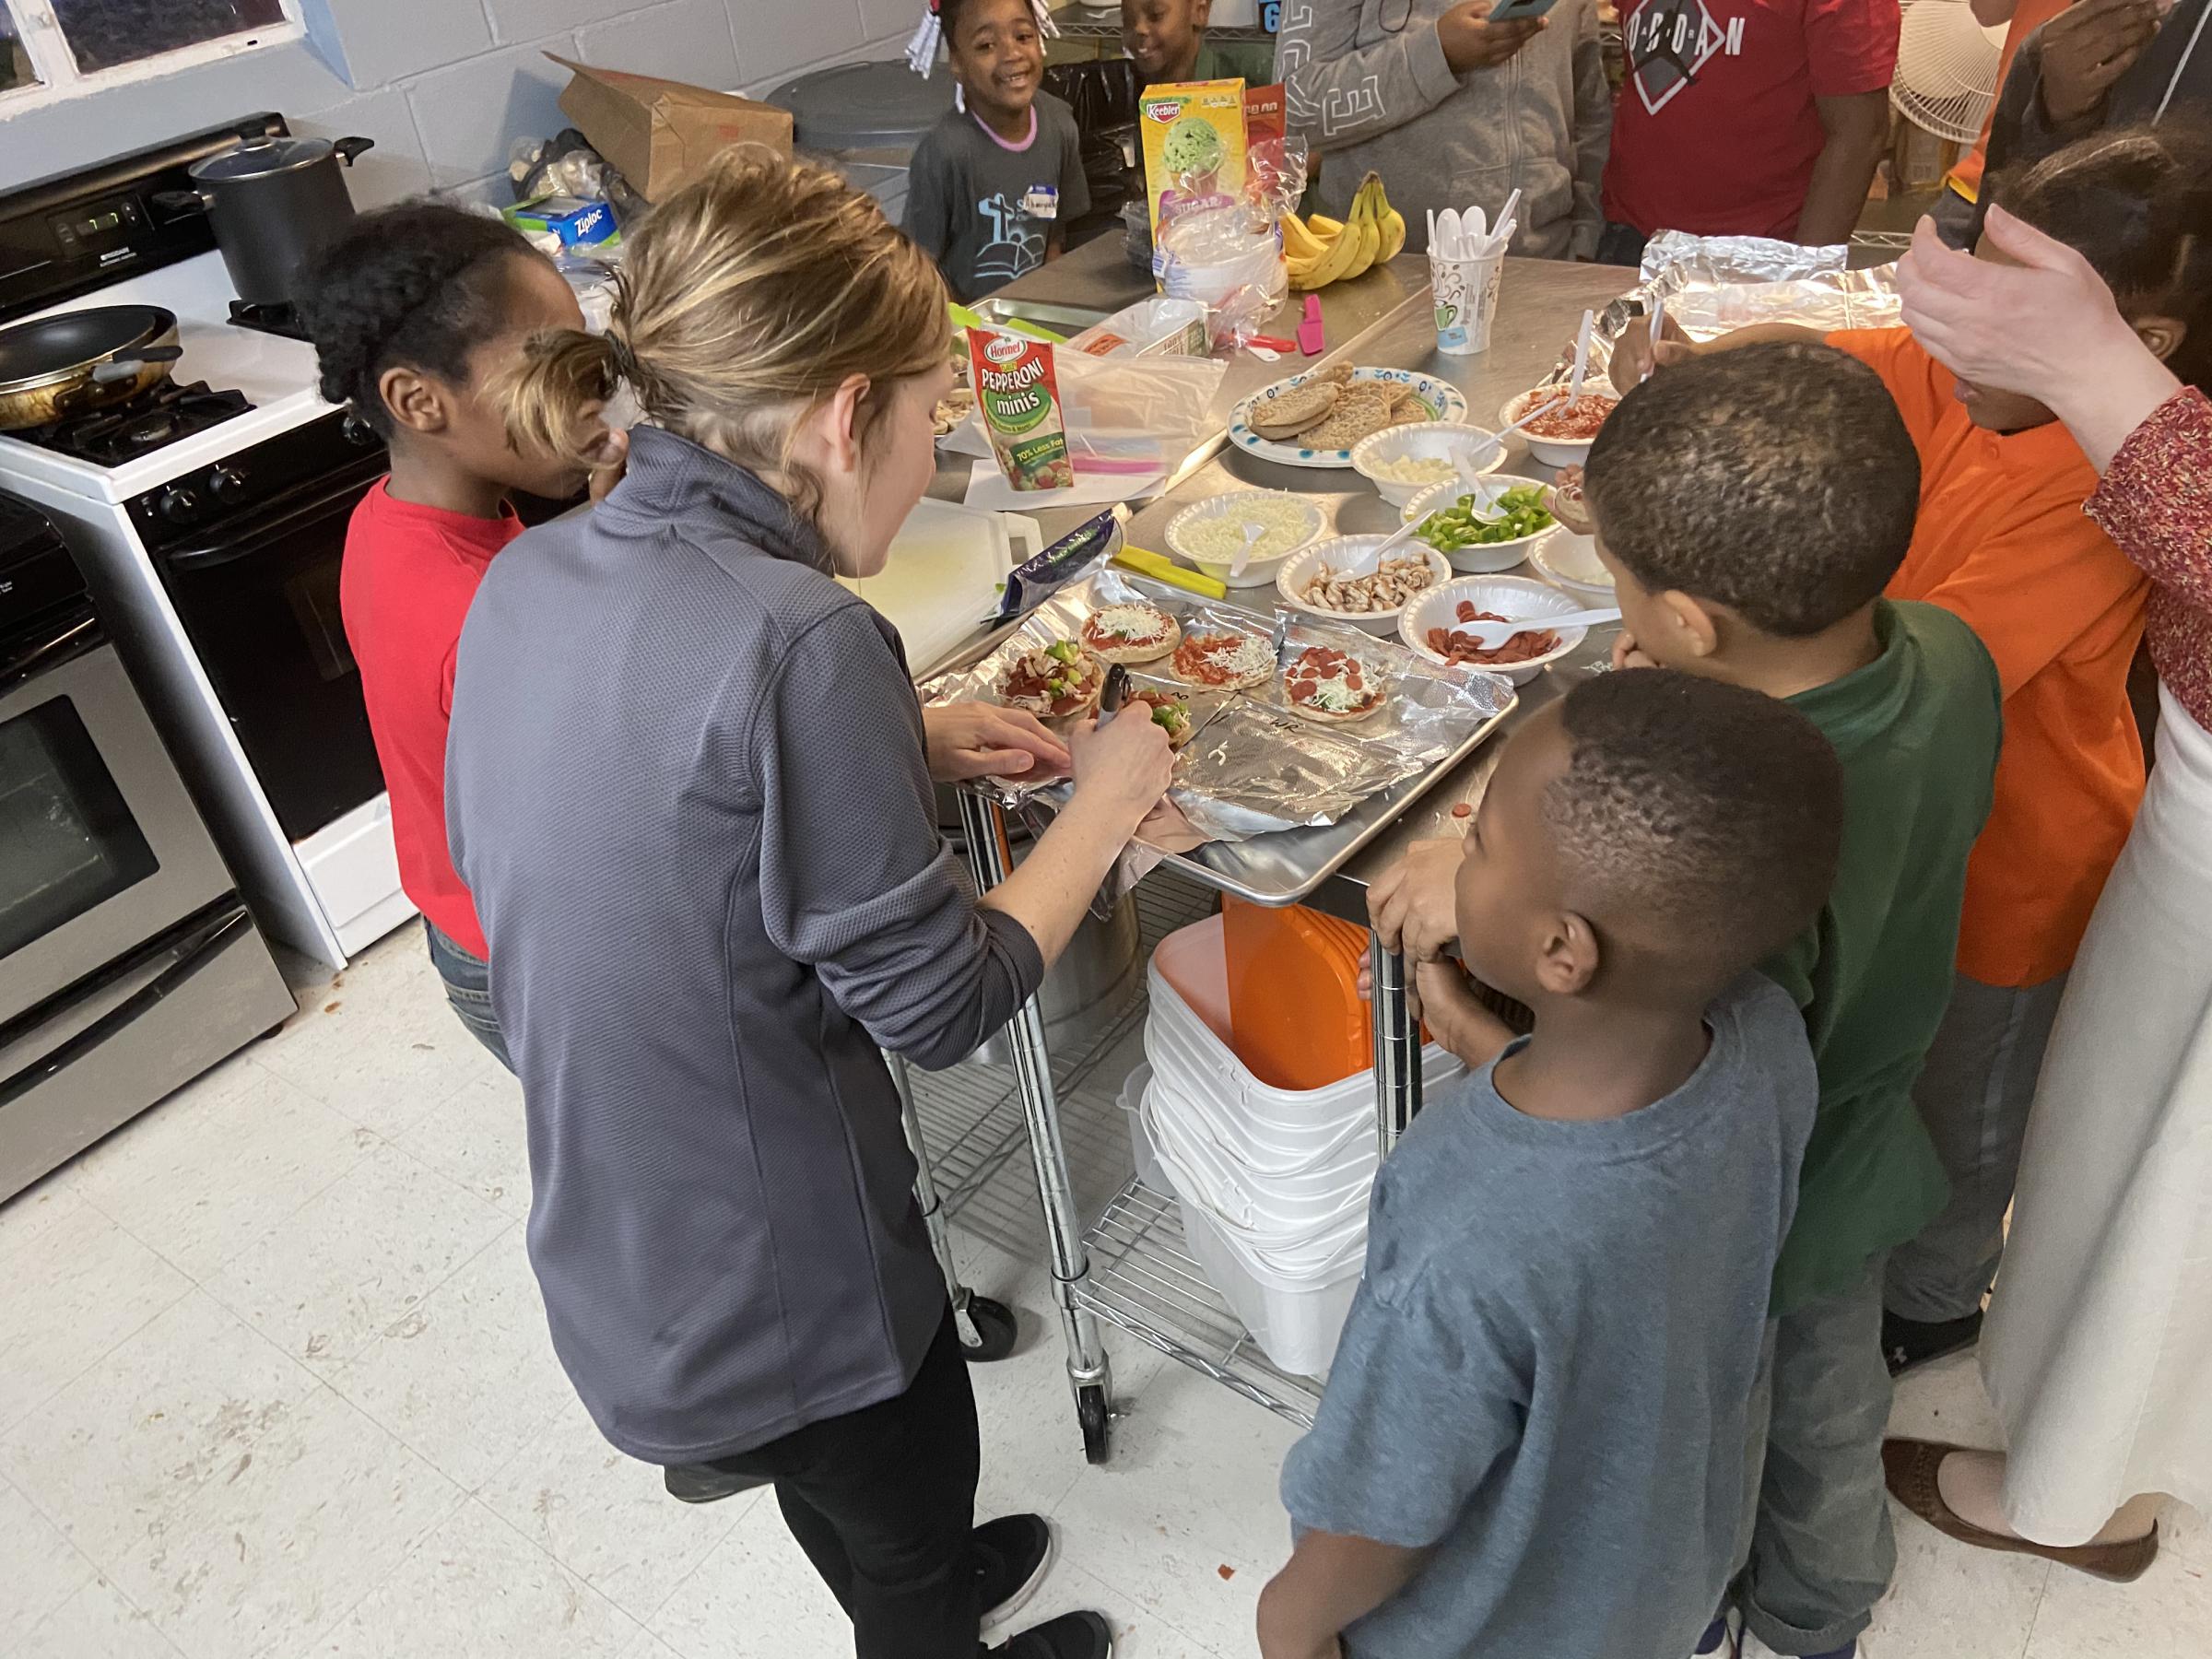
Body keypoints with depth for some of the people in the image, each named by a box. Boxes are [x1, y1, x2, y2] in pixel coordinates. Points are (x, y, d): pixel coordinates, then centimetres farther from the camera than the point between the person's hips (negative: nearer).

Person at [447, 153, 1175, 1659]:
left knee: (864, 1500, 36)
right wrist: (1103, 801, -8)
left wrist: (906, 748, 3)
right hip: (774, 1288, -7)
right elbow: (939, 1004, -22)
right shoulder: (797, 638, -31)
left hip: (611, 1243, 8)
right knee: (913, 1521, 26)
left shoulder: (530, 581, -6)